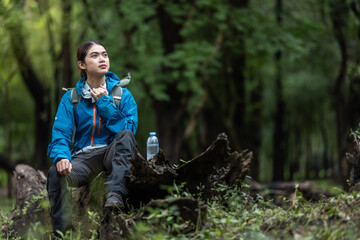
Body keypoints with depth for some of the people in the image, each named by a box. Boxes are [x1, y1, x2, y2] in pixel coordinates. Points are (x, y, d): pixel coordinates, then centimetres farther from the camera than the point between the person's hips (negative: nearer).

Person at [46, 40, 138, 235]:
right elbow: (60, 134, -2)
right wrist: (61, 157, -24)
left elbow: (128, 130, -9)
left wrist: (104, 102, -12)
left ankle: (115, 194, -46)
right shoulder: (71, 97, 8)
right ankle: (62, 232, -28)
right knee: (56, 172, -32)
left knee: (126, 134, -32)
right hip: (84, 156, 1)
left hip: (113, 153, 0)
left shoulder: (122, 94, 6)